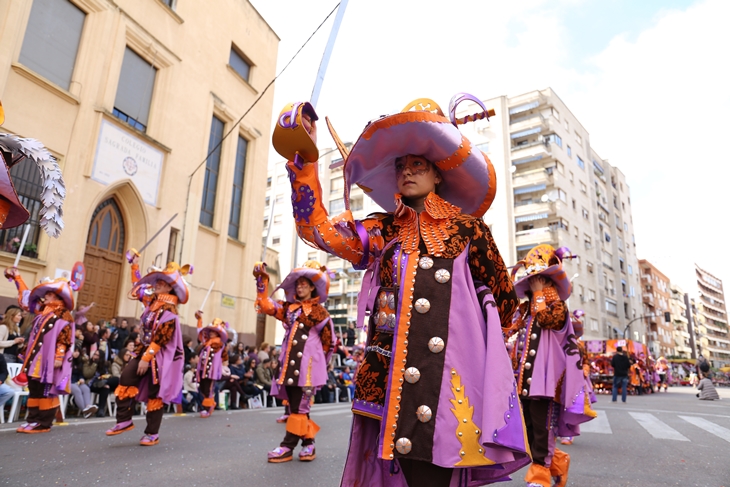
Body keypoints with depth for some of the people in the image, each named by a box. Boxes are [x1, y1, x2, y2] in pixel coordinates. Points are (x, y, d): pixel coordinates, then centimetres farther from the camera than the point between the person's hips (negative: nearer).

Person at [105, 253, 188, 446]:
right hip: (144, 351, 8)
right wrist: (134, 265, 19)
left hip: (160, 357, -8)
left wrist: (146, 358, -22)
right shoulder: (153, 301, 5)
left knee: (156, 394, 0)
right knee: (126, 378, -7)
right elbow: (138, 287, 21)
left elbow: (160, 339, -22)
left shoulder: (169, 311, -19)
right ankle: (124, 421, 5)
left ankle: (152, 434, 11)